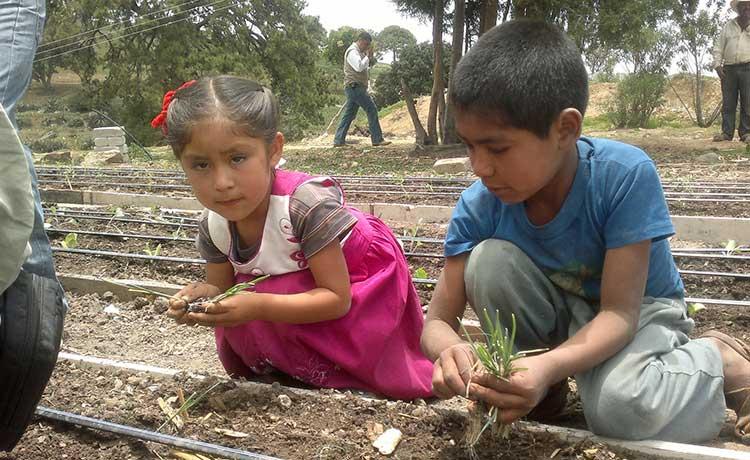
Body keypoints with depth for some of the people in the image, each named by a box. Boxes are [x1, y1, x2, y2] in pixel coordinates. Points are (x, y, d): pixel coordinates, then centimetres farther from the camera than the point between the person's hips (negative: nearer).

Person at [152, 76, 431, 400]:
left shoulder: (306, 204, -36)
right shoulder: (213, 226, -15)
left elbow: (337, 299, -31)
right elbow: (221, 288, -4)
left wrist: (259, 306, -43)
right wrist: (204, 296, -29)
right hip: (295, 290, 7)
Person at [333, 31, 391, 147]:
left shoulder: (360, 52, 22)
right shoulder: (352, 51, -10)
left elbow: (369, 65, 24)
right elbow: (359, 67, -23)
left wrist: (370, 57, 7)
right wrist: (367, 56, -11)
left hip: (356, 88, 11)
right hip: (355, 86, -11)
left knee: (348, 114, 8)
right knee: (371, 109, -11)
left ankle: (338, 140, 8)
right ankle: (377, 139, -11)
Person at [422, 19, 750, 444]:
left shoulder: (625, 176, -31)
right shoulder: (479, 205, -21)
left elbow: (619, 312, -30)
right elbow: (439, 320, -18)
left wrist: (551, 365, -49)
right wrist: (450, 350, -44)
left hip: (637, 308, -2)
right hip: (558, 309, 3)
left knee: (621, 406, -35)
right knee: (489, 259, -27)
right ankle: (529, 389, -6)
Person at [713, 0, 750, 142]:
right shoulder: (728, 26, 14)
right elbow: (718, 47, 11)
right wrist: (717, 64, 0)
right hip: (729, 69, 2)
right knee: (728, 103, 1)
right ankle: (727, 132, 2)